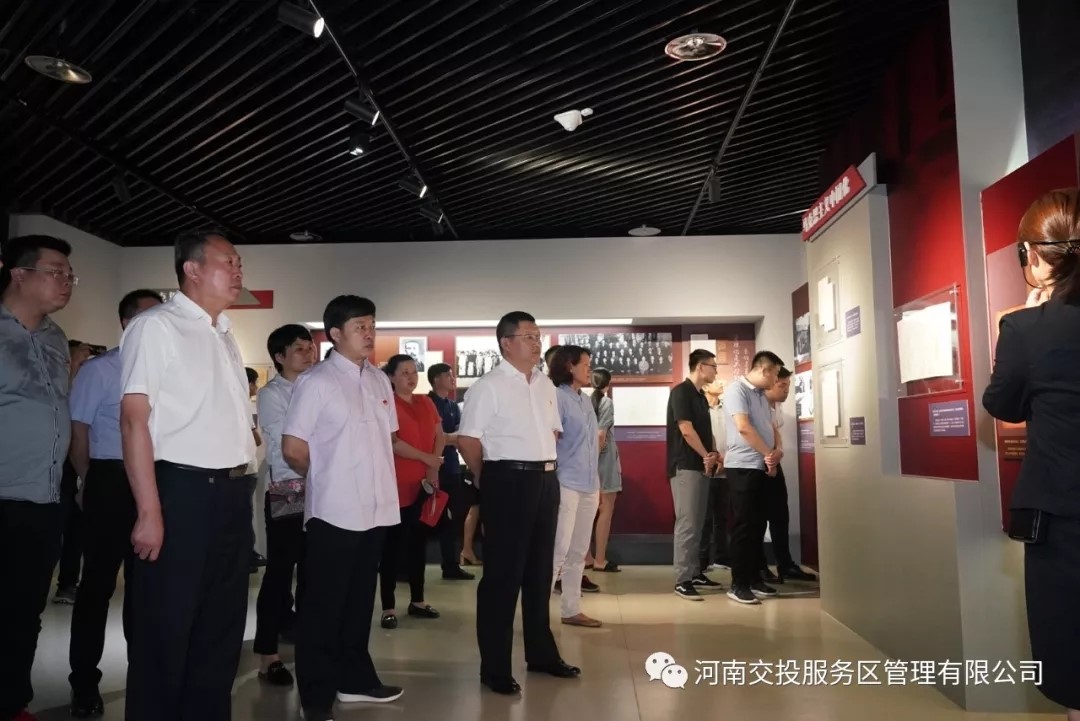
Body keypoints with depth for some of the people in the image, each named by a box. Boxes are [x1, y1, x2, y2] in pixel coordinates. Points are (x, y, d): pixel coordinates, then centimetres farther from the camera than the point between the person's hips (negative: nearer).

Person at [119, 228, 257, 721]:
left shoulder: (225, 335, 16)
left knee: (222, 626, 16)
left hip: (231, 494, 8)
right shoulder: (156, 326, -7)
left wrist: (241, 487, 15)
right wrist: (150, 511, -19)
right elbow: (134, 418, -14)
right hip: (181, 491, -8)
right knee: (165, 632, 4)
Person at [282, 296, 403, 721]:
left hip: (376, 509, 6)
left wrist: (375, 483, 9)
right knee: (324, 606, 6)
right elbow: (292, 449, -8)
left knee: (360, 601, 18)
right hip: (334, 511, -6)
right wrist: (327, 480, 4)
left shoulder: (380, 381, 9)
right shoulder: (316, 382, -10)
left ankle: (355, 679, 32)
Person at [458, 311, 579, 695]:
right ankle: (495, 667, 14)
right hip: (509, 482, -7)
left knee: (540, 570, 18)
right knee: (502, 574, 1)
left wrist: (547, 468, 11)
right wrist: (490, 482, -2)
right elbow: (468, 440, -11)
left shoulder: (545, 385, 11)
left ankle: (541, 652, 34)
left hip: (546, 480, 7)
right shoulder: (488, 386, -11)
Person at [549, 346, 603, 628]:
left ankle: (572, 610, 19)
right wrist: (552, 481, -15)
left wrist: (596, 482, 16)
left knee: (578, 551, 11)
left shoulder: (586, 400, 15)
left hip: (588, 485, 8)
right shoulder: (558, 397, -9)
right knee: (558, 549, -8)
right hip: (565, 484, -8)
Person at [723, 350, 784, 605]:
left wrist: (778, 450, -1)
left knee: (758, 524, 12)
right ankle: (738, 584, 0)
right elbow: (743, 427, -18)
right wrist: (768, 454, -11)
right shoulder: (736, 389, -9)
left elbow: (771, 427, 20)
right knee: (744, 525, -6)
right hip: (743, 466, -9)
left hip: (763, 467, 9)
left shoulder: (762, 396, 18)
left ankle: (754, 578, 20)